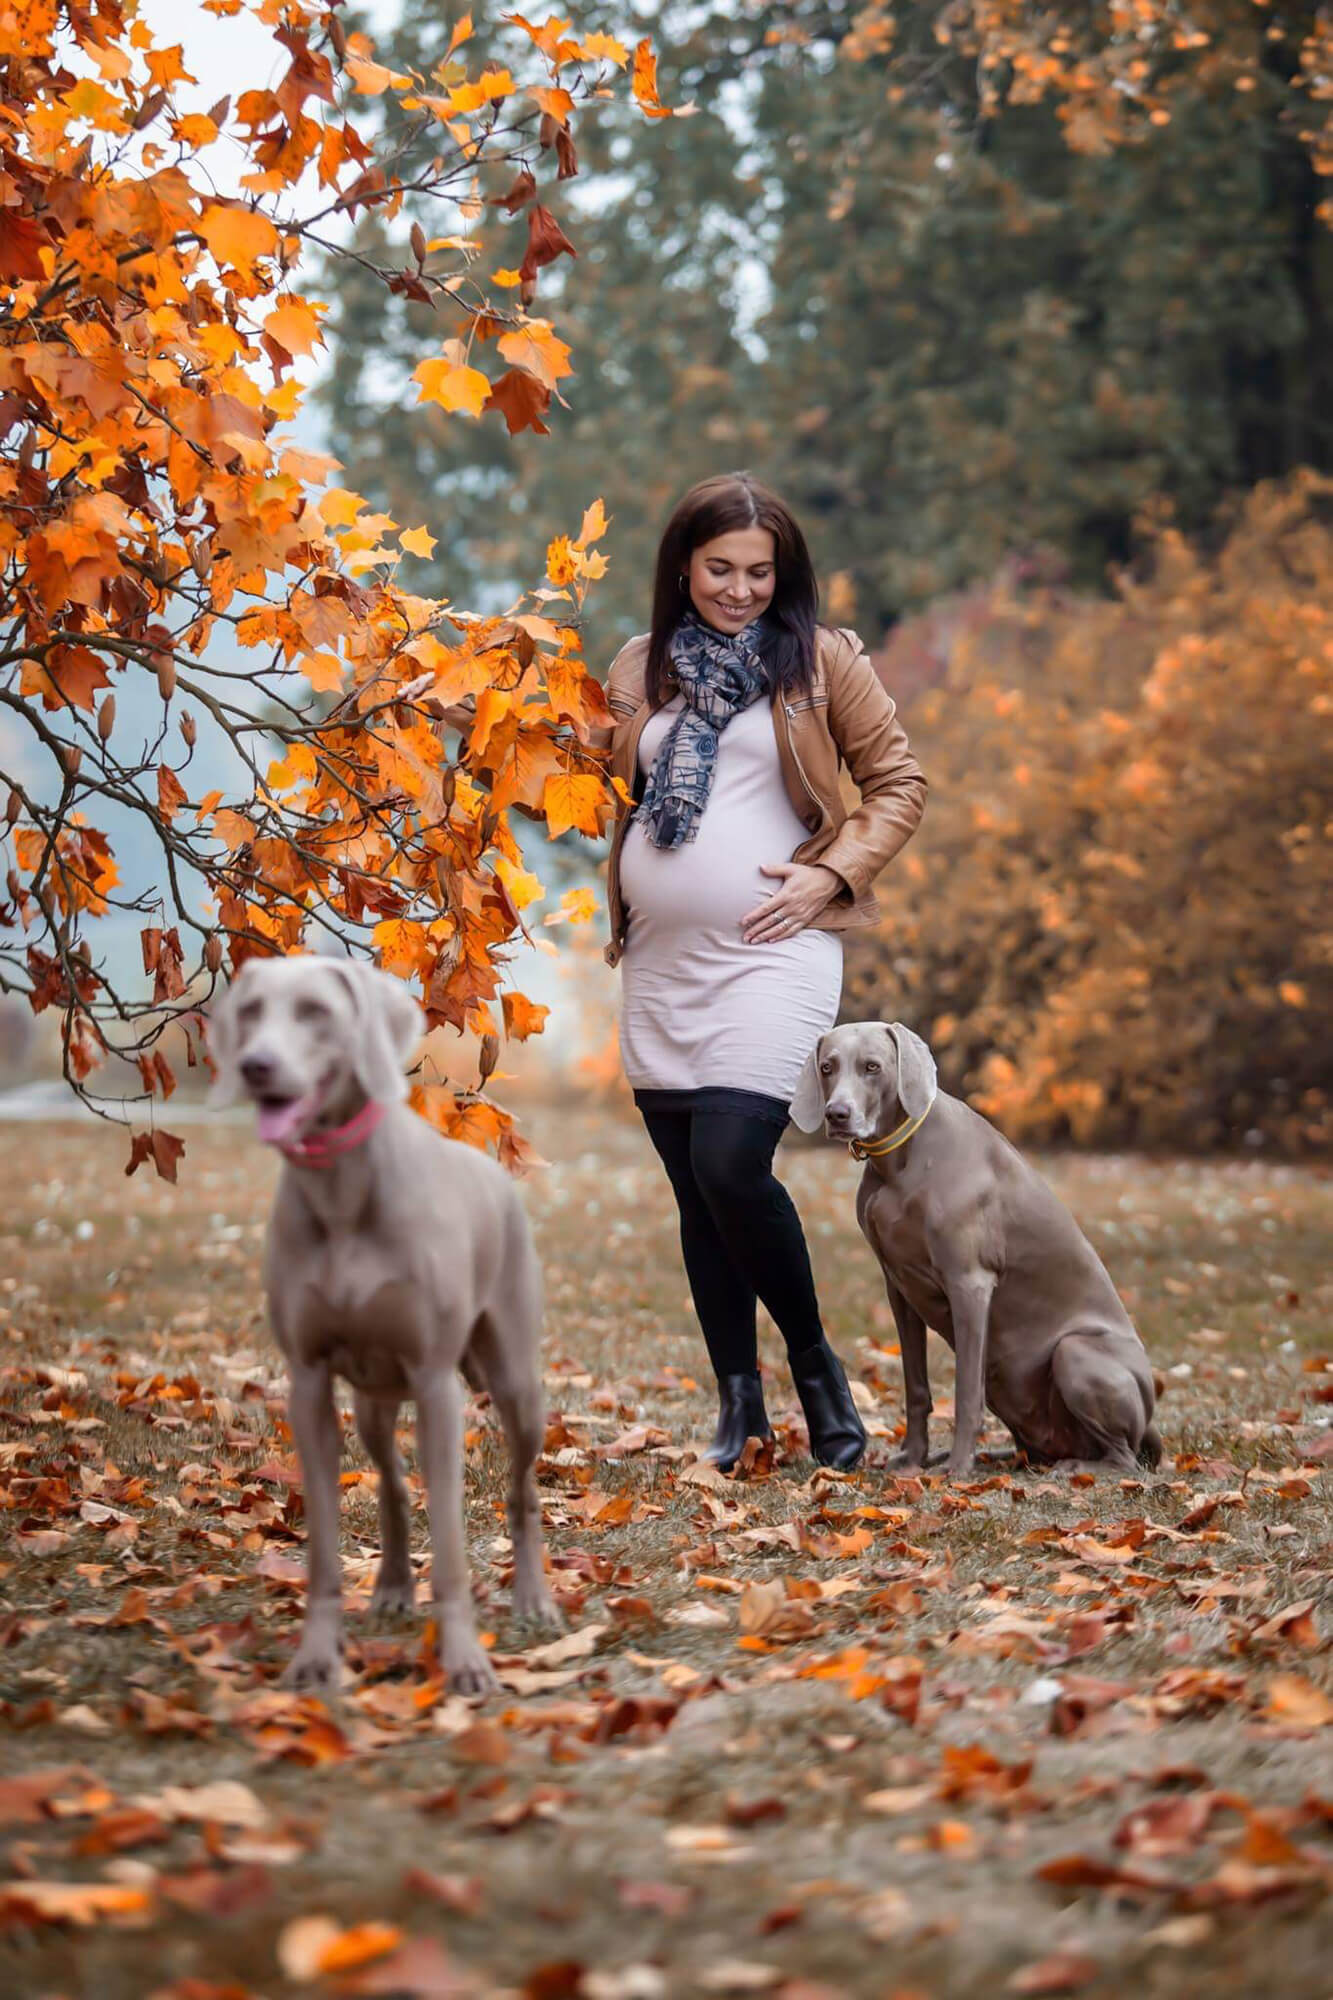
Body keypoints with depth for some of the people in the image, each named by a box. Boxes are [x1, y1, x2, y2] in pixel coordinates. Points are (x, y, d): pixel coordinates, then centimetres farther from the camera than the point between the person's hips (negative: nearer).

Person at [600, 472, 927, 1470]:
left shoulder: (822, 662, 3)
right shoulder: (640, 671, 13)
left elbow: (900, 780, 6)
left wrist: (831, 875, -7)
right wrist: (618, 913, 13)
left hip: (769, 953, -5)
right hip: (658, 964, 5)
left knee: (731, 1165, -18)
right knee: (694, 1190, 7)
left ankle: (815, 1362, 3)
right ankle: (739, 1399, 18)